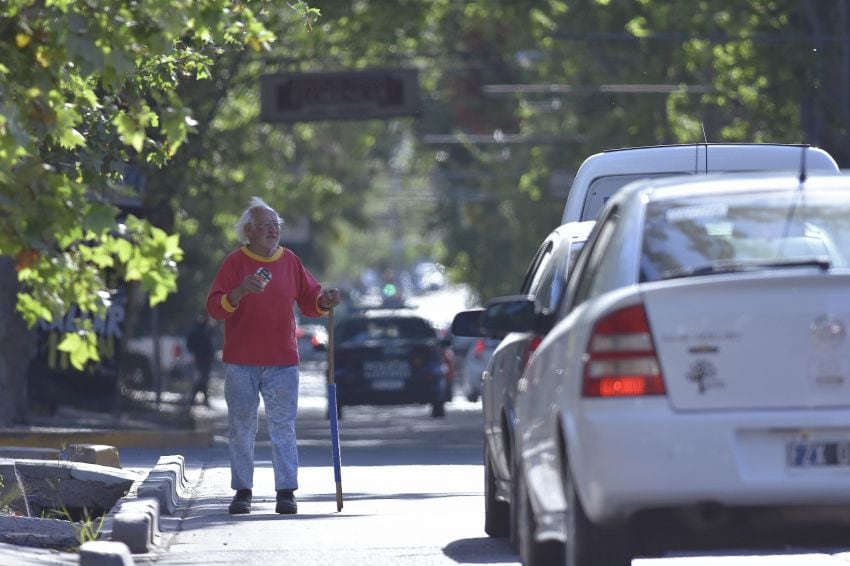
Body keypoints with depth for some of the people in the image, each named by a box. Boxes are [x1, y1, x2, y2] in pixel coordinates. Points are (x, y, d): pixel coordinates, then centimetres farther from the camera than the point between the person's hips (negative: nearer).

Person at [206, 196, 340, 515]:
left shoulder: (290, 261, 7)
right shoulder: (235, 262, -2)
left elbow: (309, 301, 13)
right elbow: (214, 307, -9)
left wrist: (324, 302, -9)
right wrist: (239, 292, -26)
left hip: (282, 361, 2)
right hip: (241, 363, -2)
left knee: (283, 429, -1)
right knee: (242, 429, 3)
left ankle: (286, 492, -1)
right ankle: (242, 491, 9)